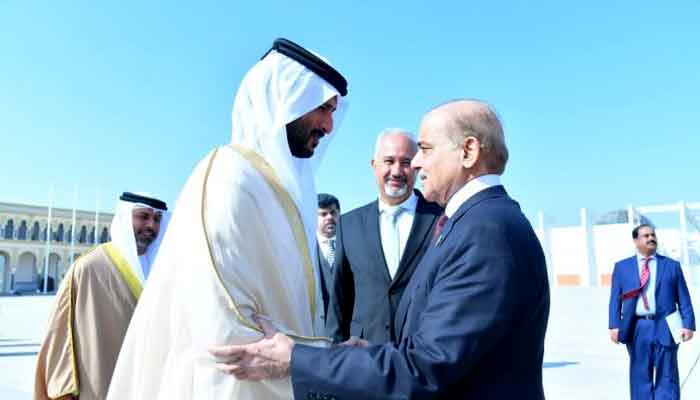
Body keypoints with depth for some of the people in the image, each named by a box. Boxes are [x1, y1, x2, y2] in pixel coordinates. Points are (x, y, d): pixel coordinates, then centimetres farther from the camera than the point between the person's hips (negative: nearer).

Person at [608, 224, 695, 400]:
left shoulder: (672, 265, 10)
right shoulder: (622, 267, 9)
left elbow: (684, 299, 6)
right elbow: (615, 299, 4)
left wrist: (688, 324, -5)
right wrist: (614, 325, -5)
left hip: (664, 327, 0)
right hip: (637, 328, 0)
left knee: (667, 377, 4)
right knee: (640, 377, 7)